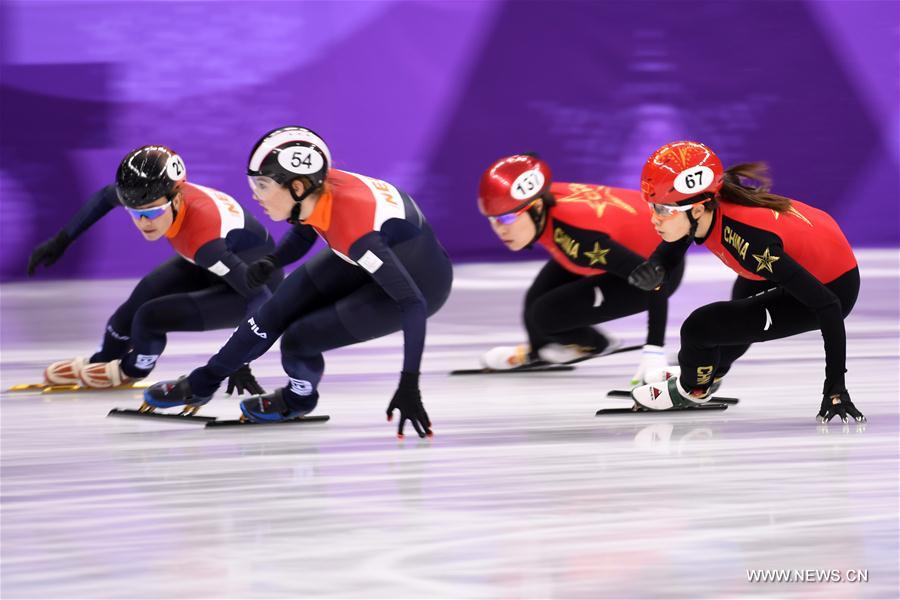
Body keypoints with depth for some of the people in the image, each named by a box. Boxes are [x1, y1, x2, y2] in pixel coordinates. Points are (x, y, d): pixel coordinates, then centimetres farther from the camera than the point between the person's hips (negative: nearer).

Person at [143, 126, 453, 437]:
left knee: (298, 339, -10)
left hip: (420, 281, -7)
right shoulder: (314, 190, -18)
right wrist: (269, 263, -12)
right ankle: (200, 385, 26)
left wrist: (409, 385, -40)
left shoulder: (352, 225, -39)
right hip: (378, 257, 7)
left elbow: (413, 304, -38)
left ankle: (298, 399, 23)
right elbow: (303, 235, 8)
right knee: (278, 310, 5)